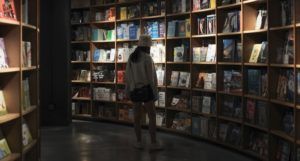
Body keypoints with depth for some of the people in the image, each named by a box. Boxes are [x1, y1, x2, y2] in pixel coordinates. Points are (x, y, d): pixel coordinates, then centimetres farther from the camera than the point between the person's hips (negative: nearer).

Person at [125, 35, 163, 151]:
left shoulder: (131, 57, 5)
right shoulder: (147, 58, -13)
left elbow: (127, 75, 7)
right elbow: (151, 77, -14)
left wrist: (128, 90, 15)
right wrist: (155, 93, -9)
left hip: (135, 90, 6)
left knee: (137, 116, 11)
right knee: (152, 116, -1)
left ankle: (139, 142, 13)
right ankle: (153, 143, -3)